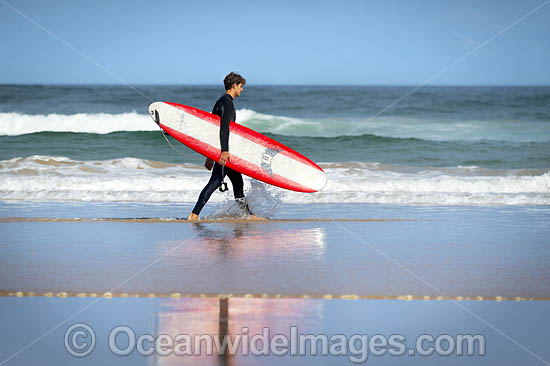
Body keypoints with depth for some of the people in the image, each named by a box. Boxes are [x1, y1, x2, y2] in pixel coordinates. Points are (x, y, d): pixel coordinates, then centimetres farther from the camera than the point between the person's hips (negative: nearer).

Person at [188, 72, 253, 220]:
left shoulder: (221, 102, 20)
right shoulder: (227, 102, -12)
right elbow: (224, 127, -25)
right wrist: (224, 151, -34)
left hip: (220, 149, 11)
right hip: (223, 149, -11)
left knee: (237, 180, 16)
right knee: (215, 181, -12)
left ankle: (245, 213, 24)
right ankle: (194, 215, -16)